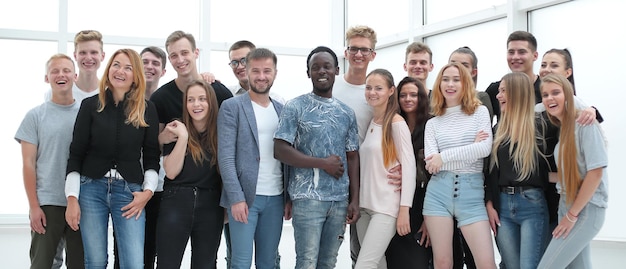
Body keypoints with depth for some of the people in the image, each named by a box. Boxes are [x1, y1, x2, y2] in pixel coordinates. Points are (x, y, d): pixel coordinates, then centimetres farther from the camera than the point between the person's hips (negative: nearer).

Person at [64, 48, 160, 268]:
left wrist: (148, 191, -5)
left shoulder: (147, 110, 4)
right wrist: (72, 198, -3)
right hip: (91, 188, 0)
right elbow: (76, 155, 3)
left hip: (129, 191, 0)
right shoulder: (90, 105, 3)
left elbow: (151, 156, 8)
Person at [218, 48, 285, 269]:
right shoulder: (231, 107, -2)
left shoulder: (281, 109, 12)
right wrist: (236, 198, -16)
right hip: (244, 197, -4)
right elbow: (225, 157, -9)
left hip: (275, 198, 4)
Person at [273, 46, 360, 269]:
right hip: (308, 198, -4)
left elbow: (352, 158, 12)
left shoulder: (347, 113, 12)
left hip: (340, 200, 5)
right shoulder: (295, 107, -2)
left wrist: (354, 200, 3)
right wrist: (323, 163, -12)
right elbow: (280, 150, -9)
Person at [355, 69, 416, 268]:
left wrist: (404, 210, -16)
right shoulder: (369, 123, 13)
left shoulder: (397, 123, -7)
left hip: (386, 207, -7)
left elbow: (409, 167, -11)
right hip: (364, 205, 7)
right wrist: (354, 202, 10)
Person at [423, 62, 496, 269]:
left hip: (472, 192, -1)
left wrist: (444, 156, -7)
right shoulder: (433, 123, 10)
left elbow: (485, 148, -8)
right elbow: (430, 160, -3)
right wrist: (471, 147, -7)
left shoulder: (480, 112, 7)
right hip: (438, 192, 2)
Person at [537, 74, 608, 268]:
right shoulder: (561, 128, 12)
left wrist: (573, 214, -15)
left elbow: (596, 172, -18)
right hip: (566, 206, 8)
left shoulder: (585, 124, -13)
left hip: (586, 209, -8)